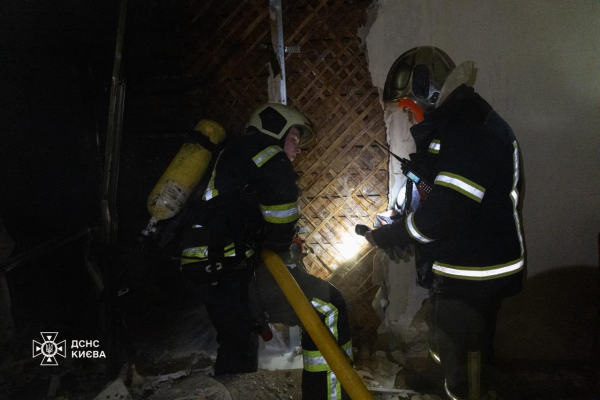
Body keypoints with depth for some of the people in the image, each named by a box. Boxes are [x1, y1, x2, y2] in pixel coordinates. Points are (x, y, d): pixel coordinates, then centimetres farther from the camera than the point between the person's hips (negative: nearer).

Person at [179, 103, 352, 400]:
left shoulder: (232, 157, 28)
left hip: (207, 271, 10)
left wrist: (283, 245, 12)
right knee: (327, 308, -4)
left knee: (239, 347, 29)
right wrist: (284, 248, -11)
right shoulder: (259, 147, -2)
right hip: (231, 268, -10)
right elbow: (280, 188, -25)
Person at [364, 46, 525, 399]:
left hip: (477, 274, -10)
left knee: (465, 355, 6)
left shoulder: (475, 132, -25)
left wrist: (390, 234, -17)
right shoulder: (446, 128, 9)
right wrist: (398, 230, 3)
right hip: (451, 267, 10)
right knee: (442, 331, 31)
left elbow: (446, 212, -31)